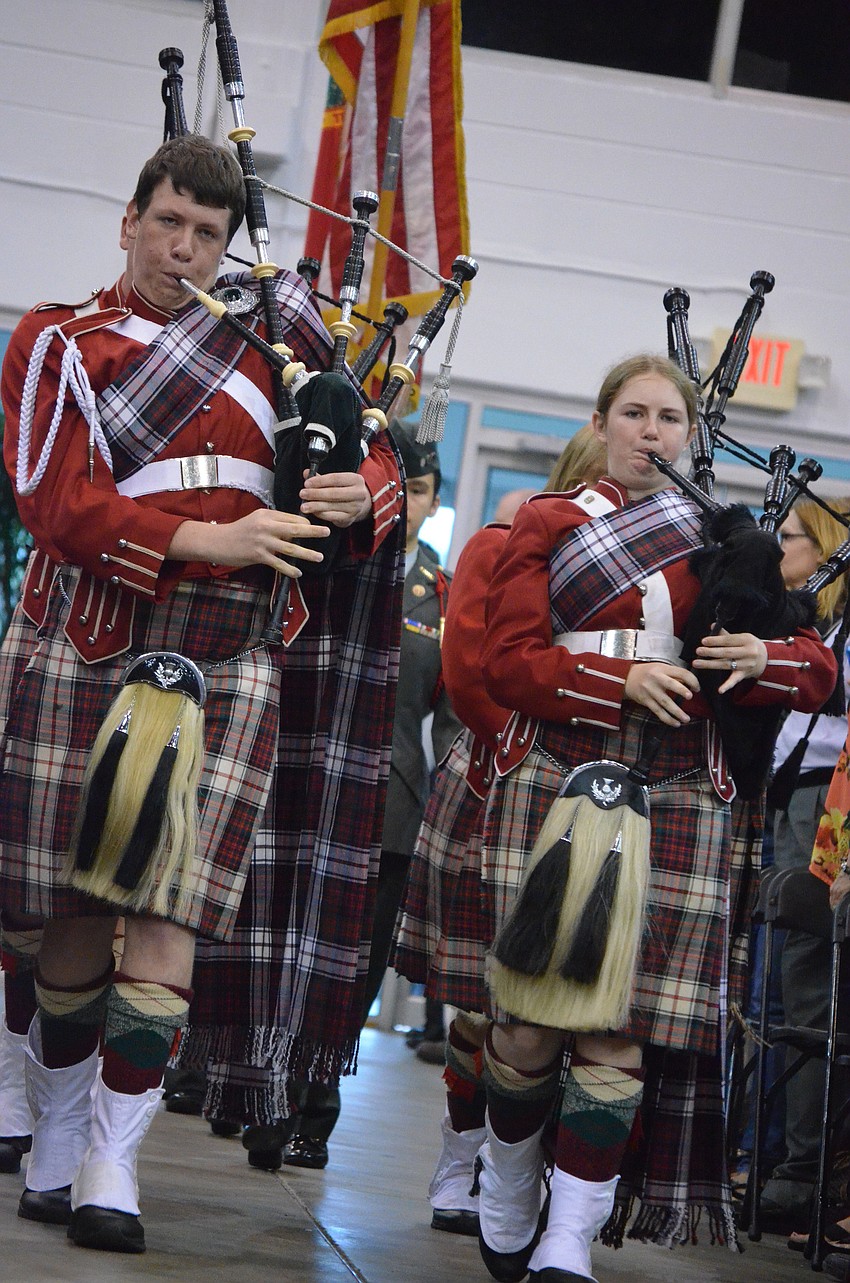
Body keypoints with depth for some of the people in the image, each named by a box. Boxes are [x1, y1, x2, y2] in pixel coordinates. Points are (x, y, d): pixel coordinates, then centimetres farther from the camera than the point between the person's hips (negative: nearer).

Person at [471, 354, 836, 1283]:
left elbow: (817, 671, 12)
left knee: (620, 1029, -6)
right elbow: (507, 662, -3)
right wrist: (623, 680, -16)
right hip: (554, 783, -2)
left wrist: (762, 658, -11)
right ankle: (506, 1203, 22)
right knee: (534, 1016, -3)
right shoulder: (546, 524, 8)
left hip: (675, 800, 2)